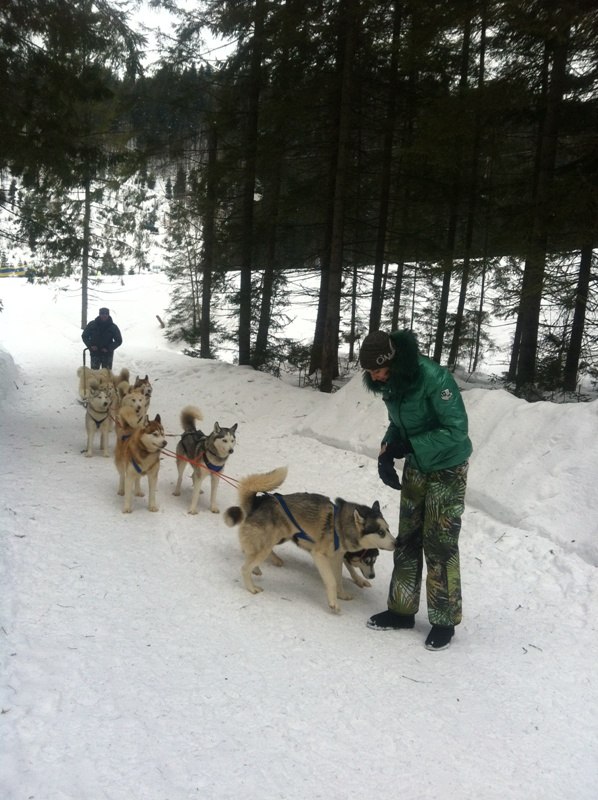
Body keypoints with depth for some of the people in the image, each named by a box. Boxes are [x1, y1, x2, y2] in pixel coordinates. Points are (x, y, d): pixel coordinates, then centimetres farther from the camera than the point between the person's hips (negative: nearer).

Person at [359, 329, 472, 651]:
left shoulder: (434, 378, -28)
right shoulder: (392, 382, -5)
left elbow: (456, 430, -27)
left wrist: (407, 446, -28)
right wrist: (386, 453, -10)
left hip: (447, 470, -7)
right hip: (416, 467, 7)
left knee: (439, 545, -3)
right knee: (407, 540, 11)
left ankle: (444, 621, 11)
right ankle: (402, 610, 23)